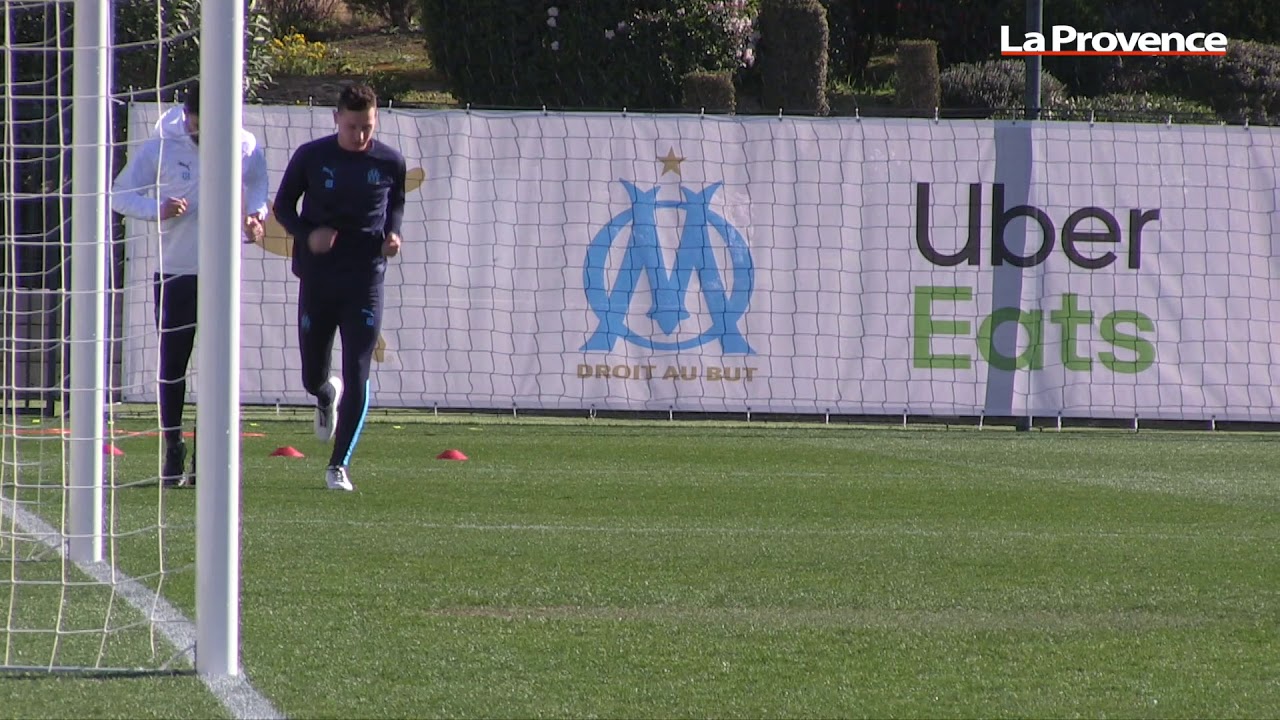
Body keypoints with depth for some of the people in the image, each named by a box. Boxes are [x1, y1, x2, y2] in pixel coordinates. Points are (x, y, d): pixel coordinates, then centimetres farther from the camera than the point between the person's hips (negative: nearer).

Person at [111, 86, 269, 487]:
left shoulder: (245, 148, -2)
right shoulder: (159, 148, -7)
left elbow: (258, 184, 19)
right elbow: (119, 195, -2)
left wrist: (256, 215, -3)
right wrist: (158, 209, -20)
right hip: (174, 272, -1)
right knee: (172, 367, 4)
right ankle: (173, 452, 16)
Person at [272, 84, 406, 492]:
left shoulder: (390, 163, 0)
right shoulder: (311, 157, -4)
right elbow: (283, 205, 6)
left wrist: (393, 232, -3)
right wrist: (306, 234, -13)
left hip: (365, 282, -1)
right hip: (317, 278, 1)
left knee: (357, 377, -9)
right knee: (311, 377, 9)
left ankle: (339, 466, -1)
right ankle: (327, 396, 48)